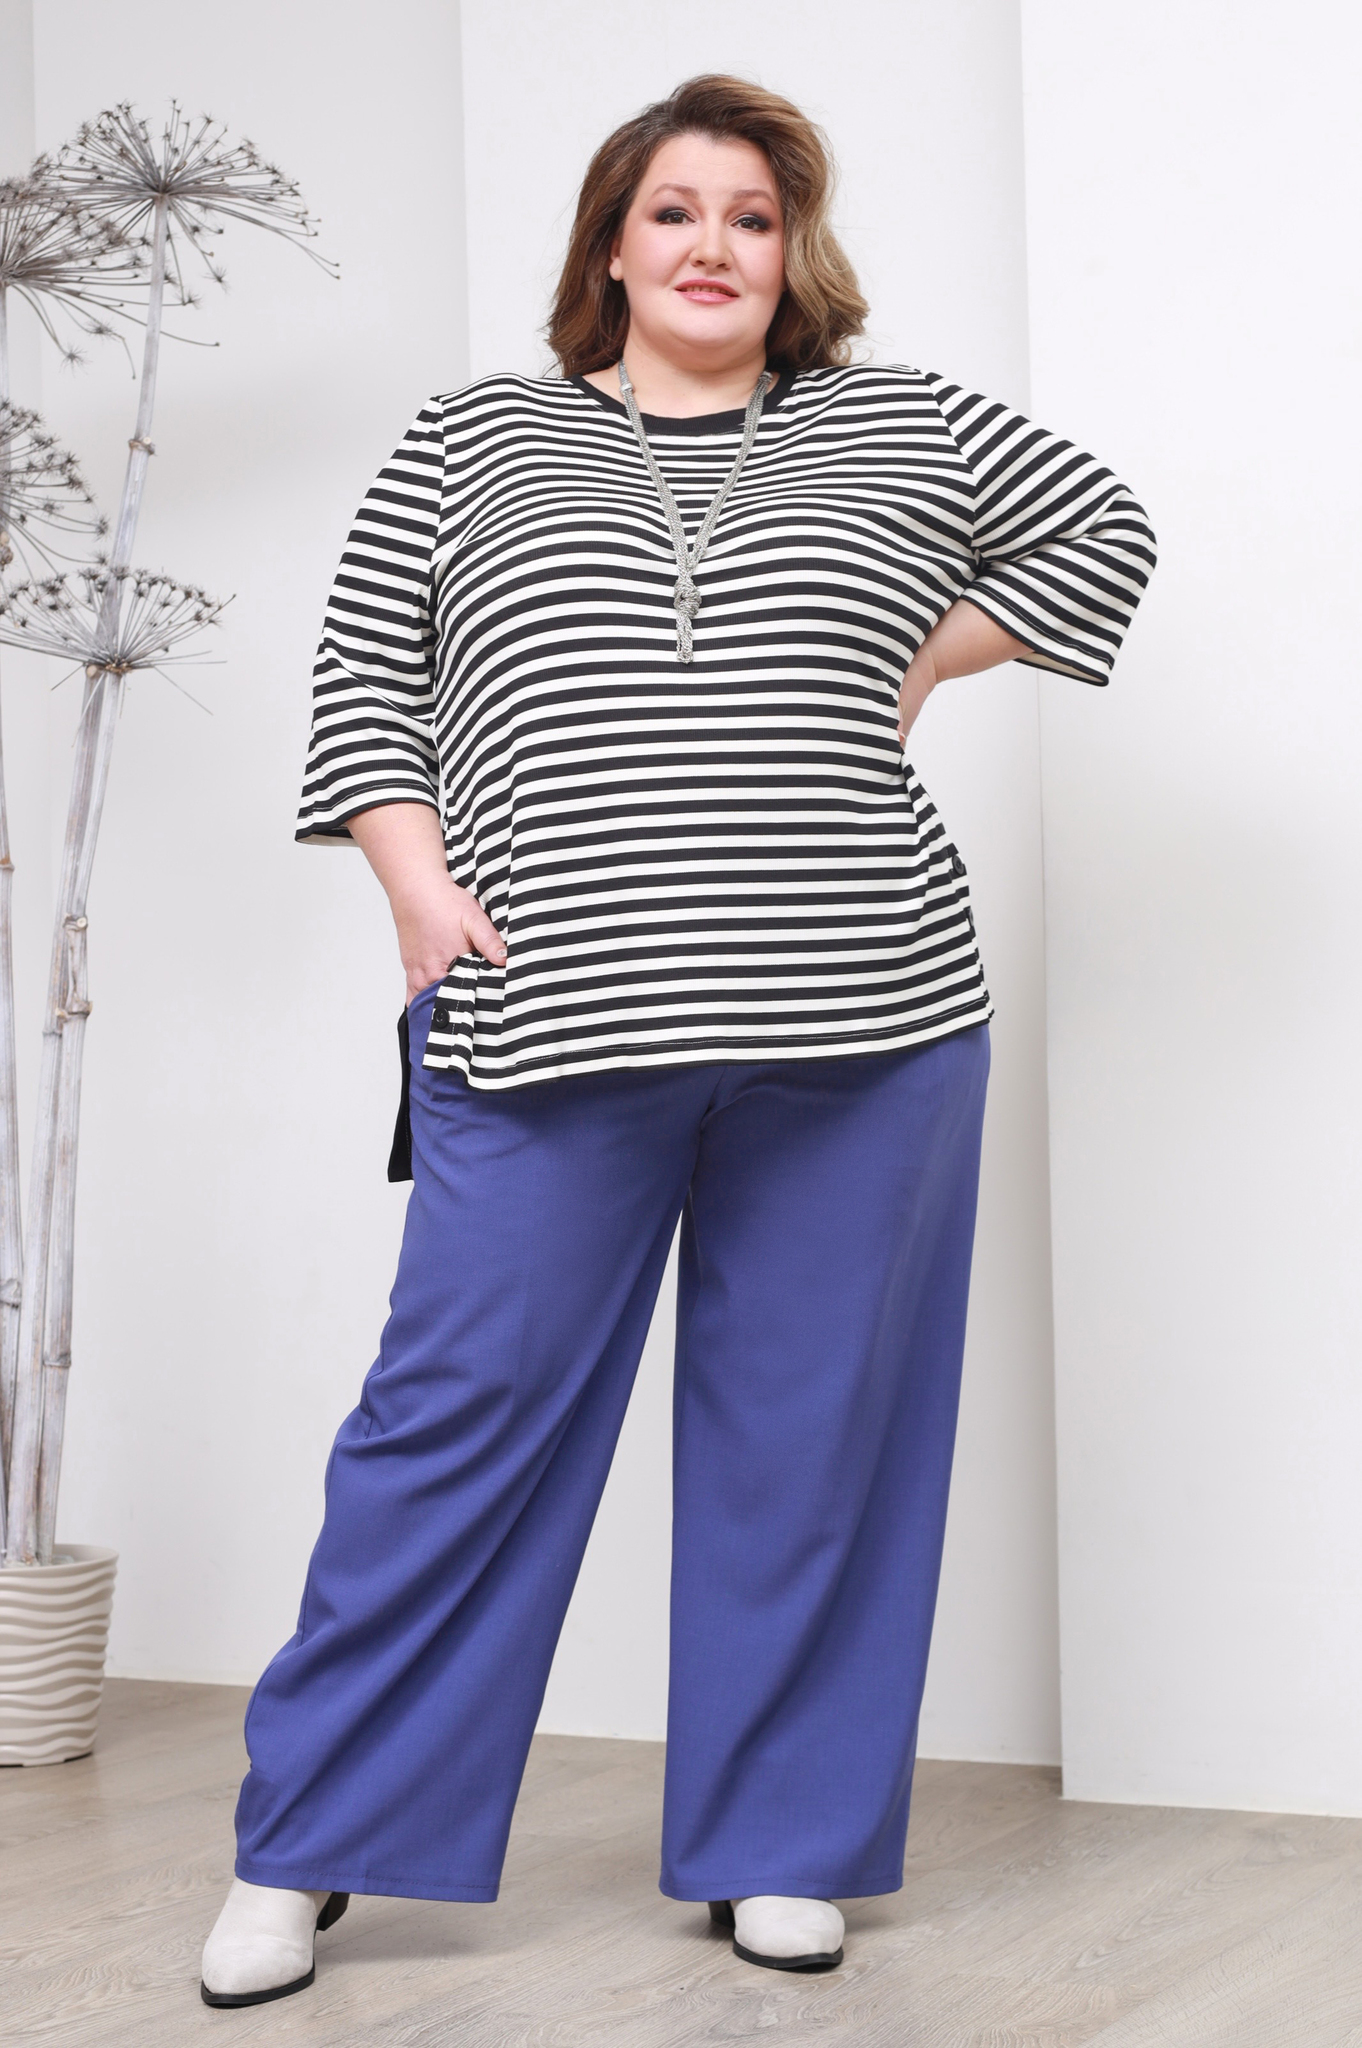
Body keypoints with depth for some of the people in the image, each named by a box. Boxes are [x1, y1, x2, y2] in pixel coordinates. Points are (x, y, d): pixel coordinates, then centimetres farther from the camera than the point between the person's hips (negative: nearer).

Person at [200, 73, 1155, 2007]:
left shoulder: (896, 427, 13)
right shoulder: (474, 438, 12)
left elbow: (1102, 527, 21)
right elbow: (363, 675, 9)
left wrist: (923, 662, 11)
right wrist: (419, 887, -4)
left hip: (860, 1026, 1)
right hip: (549, 1030, -1)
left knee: (812, 1436, 5)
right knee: (459, 1411, -2)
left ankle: (780, 1847, 18)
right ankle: (303, 1848, 9)